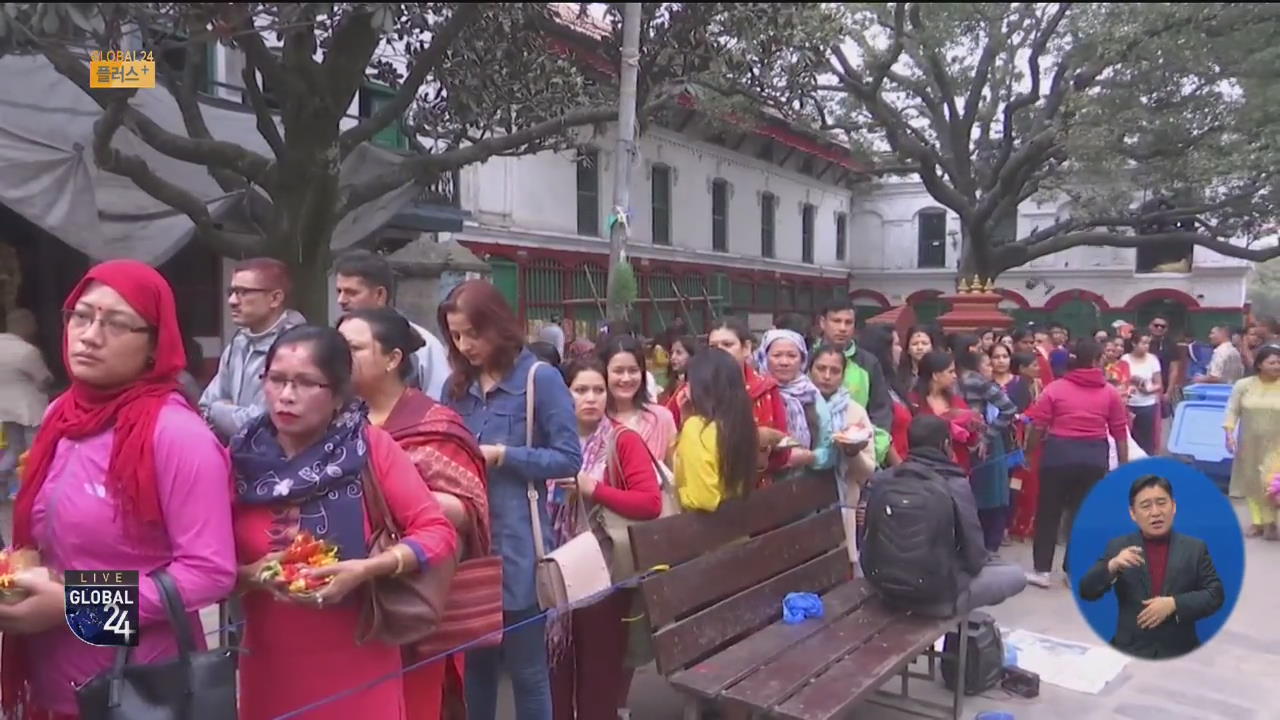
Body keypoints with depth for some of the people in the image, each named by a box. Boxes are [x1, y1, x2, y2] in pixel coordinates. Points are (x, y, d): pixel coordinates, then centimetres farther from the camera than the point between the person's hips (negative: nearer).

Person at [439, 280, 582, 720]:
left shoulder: (541, 379, -8)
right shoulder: (456, 385, 9)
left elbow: (568, 459, -10)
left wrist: (502, 455, -16)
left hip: (517, 545, -5)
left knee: (526, 669, 8)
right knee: (476, 663, 17)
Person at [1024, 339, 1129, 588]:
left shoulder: (1055, 388, -1)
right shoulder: (1110, 392, 4)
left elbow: (1037, 428, -4)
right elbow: (1120, 433, 5)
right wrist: (1123, 465, 12)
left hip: (1058, 453, -1)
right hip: (1094, 457, 2)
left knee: (1048, 512, 10)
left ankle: (1042, 570, 15)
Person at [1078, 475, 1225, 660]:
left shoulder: (1195, 548, 7)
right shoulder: (1118, 547, 4)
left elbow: (1215, 595, 3)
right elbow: (1087, 592, -1)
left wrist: (1174, 604, -13)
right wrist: (1112, 566, -19)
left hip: (1180, 652, 1)